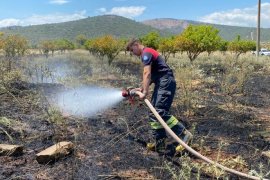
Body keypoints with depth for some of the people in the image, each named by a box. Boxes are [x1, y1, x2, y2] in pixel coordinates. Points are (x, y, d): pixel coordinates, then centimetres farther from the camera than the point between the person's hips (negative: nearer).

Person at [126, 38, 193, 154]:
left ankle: (184, 134, -14)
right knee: (154, 114, 7)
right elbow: (151, 76, 24)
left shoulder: (146, 53, -8)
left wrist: (145, 92, -24)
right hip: (161, 83, 10)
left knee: (160, 112, -19)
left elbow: (147, 74, -20)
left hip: (166, 82, -10)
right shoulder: (147, 54, 23)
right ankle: (160, 143, 9)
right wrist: (142, 89, 16)